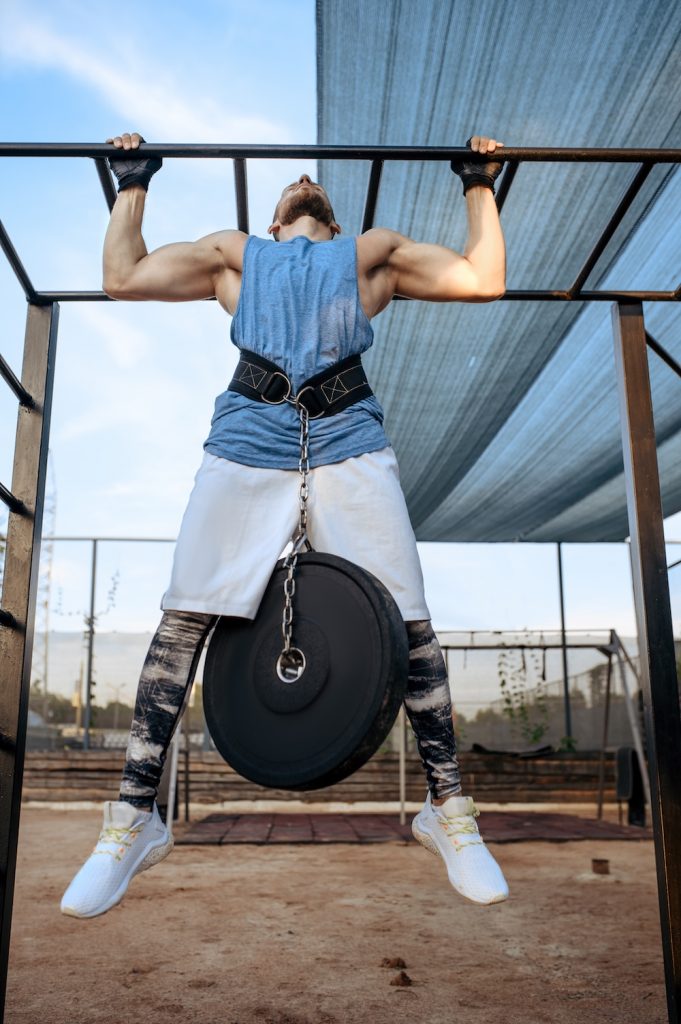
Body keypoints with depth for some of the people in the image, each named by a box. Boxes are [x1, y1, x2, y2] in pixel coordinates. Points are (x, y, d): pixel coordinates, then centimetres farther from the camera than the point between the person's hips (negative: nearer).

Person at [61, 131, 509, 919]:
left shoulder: (373, 253, 27)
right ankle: (133, 819, 9)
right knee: (182, 621, -5)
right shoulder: (235, 254, 28)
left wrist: (480, 185, 27)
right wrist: (132, 183, 31)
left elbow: (483, 280, 19)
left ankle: (447, 809, 13)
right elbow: (124, 277, 21)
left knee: (409, 624, -4)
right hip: (246, 444, 1)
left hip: (350, 445, 0)